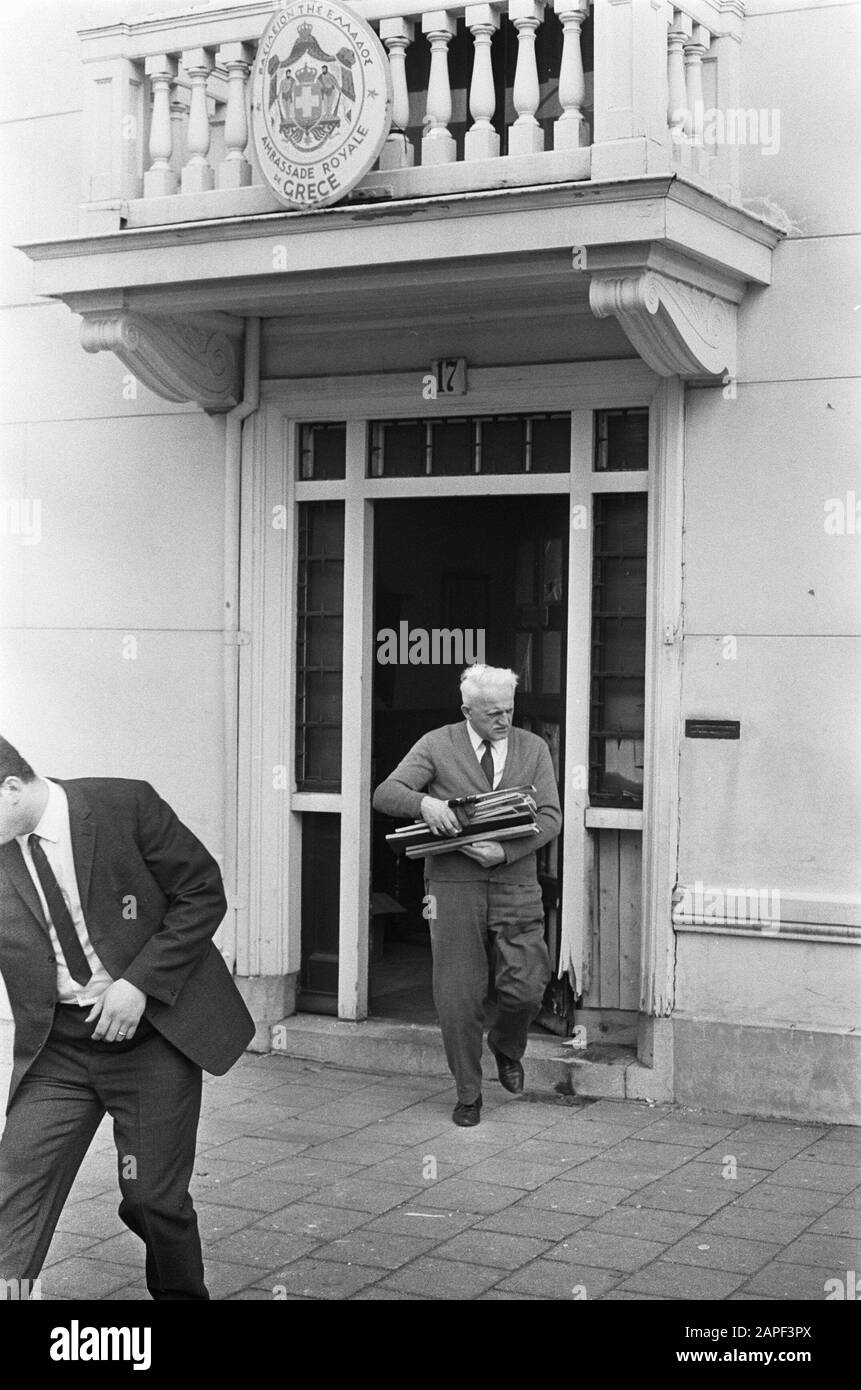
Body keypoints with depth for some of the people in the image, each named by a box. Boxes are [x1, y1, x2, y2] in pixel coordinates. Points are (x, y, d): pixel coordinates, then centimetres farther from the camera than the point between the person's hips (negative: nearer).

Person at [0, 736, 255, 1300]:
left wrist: (141, 984, -15)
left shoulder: (124, 805, -13)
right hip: (56, 1048, 3)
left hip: (153, 1033, -3)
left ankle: (182, 1292, 29)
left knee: (152, 1196, 3)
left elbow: (204, 893, -7)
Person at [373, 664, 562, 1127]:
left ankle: (505, 1045, 28)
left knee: (525, 989, -7)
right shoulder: (437, 745, 3)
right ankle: (468, 1093, 19)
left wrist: (505, 851, -15)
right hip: (453, 885, -1)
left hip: (515, 885, 1)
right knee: (458, 997, 1)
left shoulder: (533, 748, 9)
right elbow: (384, 794, -3)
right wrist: (424, 802, -25)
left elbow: (550, 817, 1)